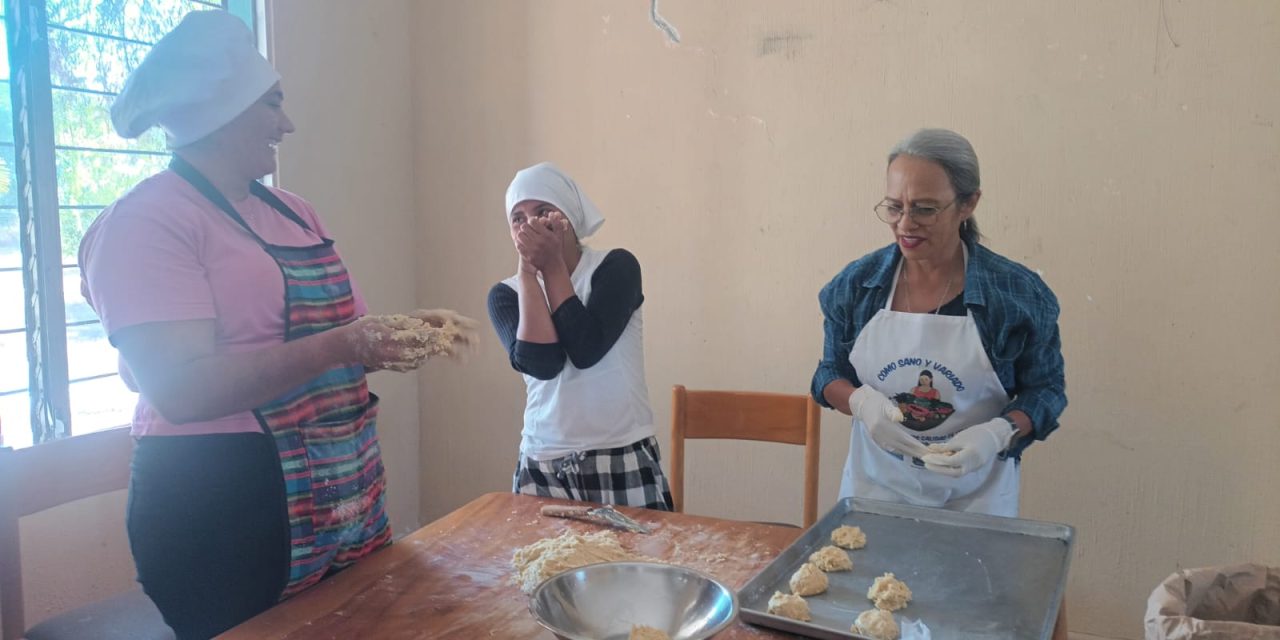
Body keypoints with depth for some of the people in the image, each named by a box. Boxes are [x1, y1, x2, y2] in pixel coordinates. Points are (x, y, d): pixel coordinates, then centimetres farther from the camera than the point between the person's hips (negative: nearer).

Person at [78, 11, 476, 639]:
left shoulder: (292, 212, 11)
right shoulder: (148, 221, -12)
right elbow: (181, 389, -22)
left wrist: (405, 331, 1)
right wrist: (339, 346, -29)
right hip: (220, 508, -7)